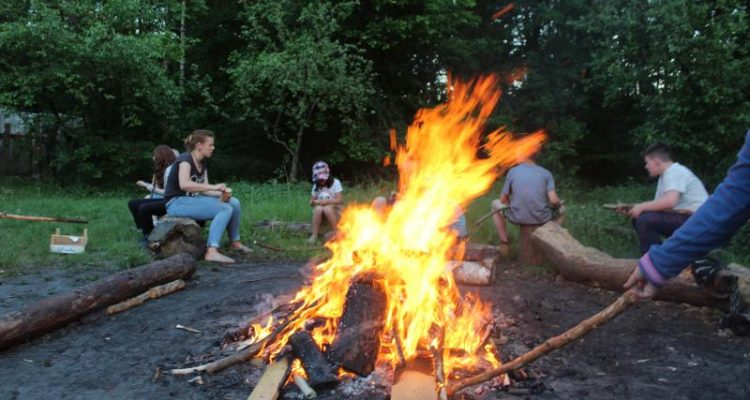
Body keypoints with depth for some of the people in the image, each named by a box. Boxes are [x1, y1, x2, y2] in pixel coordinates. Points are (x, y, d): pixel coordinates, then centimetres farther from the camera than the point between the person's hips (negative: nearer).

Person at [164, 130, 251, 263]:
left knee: (234, 203, 1)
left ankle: (235, 242, 15)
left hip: (193, 200, 9)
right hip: (178, 203, -9)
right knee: (225, 209, -25)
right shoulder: (185, 159, -16)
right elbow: (184, 185, -33)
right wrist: (213, 187, -31)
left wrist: (221, 193, -12)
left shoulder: (203, 163, 10)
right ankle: (212, 251, -34)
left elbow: (203, 190, 8)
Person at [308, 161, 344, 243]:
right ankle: (314, 235, -29)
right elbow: (311, 202, 6)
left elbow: (339, 200, -14)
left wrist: (326, 201, -24)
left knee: (327, 209, -35)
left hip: (335, 210, -3)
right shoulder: (316, 186, 6)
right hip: (321, 215, 3)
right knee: (318, 208, -31)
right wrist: (316, 202, -18)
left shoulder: (335, 183, -7)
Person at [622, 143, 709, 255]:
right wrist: (632, 208, 3)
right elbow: (659, 204, 11)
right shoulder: (666, 175, 16)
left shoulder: (674, 171, -14)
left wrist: (641, 207, -18)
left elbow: (670, 201, -30)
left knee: (644, 221, -24)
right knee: (638, 219, 10)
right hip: (684, 218, 10)